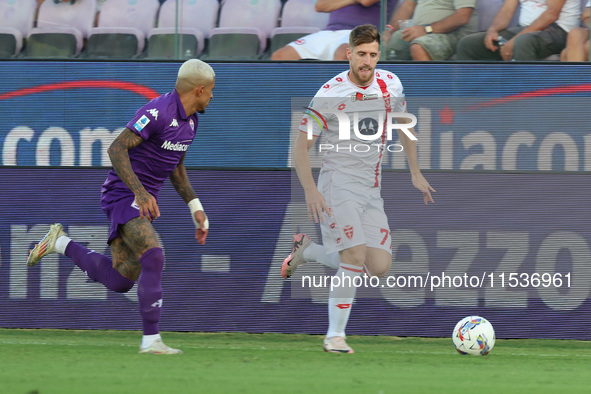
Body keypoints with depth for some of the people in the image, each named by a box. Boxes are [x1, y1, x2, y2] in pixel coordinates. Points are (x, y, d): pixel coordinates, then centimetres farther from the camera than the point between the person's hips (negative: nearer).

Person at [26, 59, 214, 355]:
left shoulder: (191, 120, 11)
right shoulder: (158, 111, -20)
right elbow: (116, 149, -24)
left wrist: (195, 208, 17)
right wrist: (140, 191, -33)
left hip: (143, 201, 9)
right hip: (124, 194, -9)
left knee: (119, 282, 8)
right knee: (153, 258, -26)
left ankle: (60, 244, 27)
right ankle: (151, 340, -23)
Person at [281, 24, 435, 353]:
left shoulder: (390, 85, 2)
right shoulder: (331, 94, -12)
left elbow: (403, 124, 22)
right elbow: (302, 146, -8)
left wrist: (415, 173, 19)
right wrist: (311, 191, -20)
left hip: (372, 189, 6)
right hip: (338, 184, -6)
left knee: (380, 268, -3)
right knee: (356, 257, -21)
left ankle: (307, 251, 18)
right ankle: (335, 336, -8)